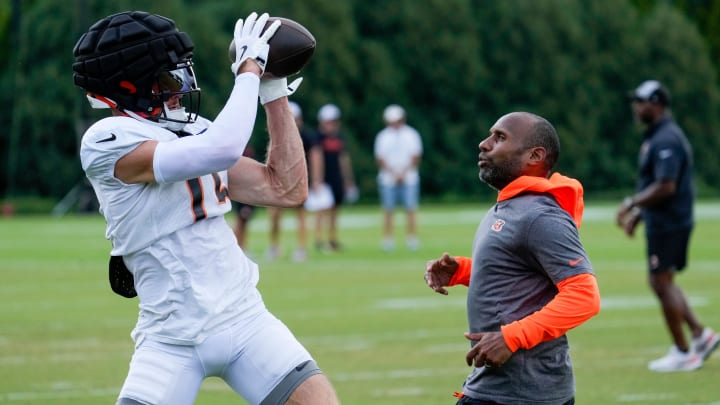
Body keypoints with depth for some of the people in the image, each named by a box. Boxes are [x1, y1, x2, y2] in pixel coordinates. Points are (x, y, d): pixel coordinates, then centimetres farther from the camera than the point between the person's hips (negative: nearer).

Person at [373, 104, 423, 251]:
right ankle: (387, 240, 1)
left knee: (411, 209, -6)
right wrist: (393, 173, -11)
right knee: (388, 210, -2)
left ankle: (412, 239, -3)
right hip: (388, 179, 0)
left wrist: (403, 173, -9)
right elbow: (380, 159, 1)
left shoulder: (411, 134, 6)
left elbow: (416, 157, 2)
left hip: (409, 177, 0)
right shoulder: (383, 136, 7)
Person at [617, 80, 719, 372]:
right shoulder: (656, 137, 15)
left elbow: (666, 186, -26)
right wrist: (637, 214, 20)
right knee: (662, 283, 15)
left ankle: (683, 353, 1)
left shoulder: (666, 140, -18)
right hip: (663, 223, 10)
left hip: (668, 224, -10)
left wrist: (631, 203, -18)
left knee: (663, 284, -4)